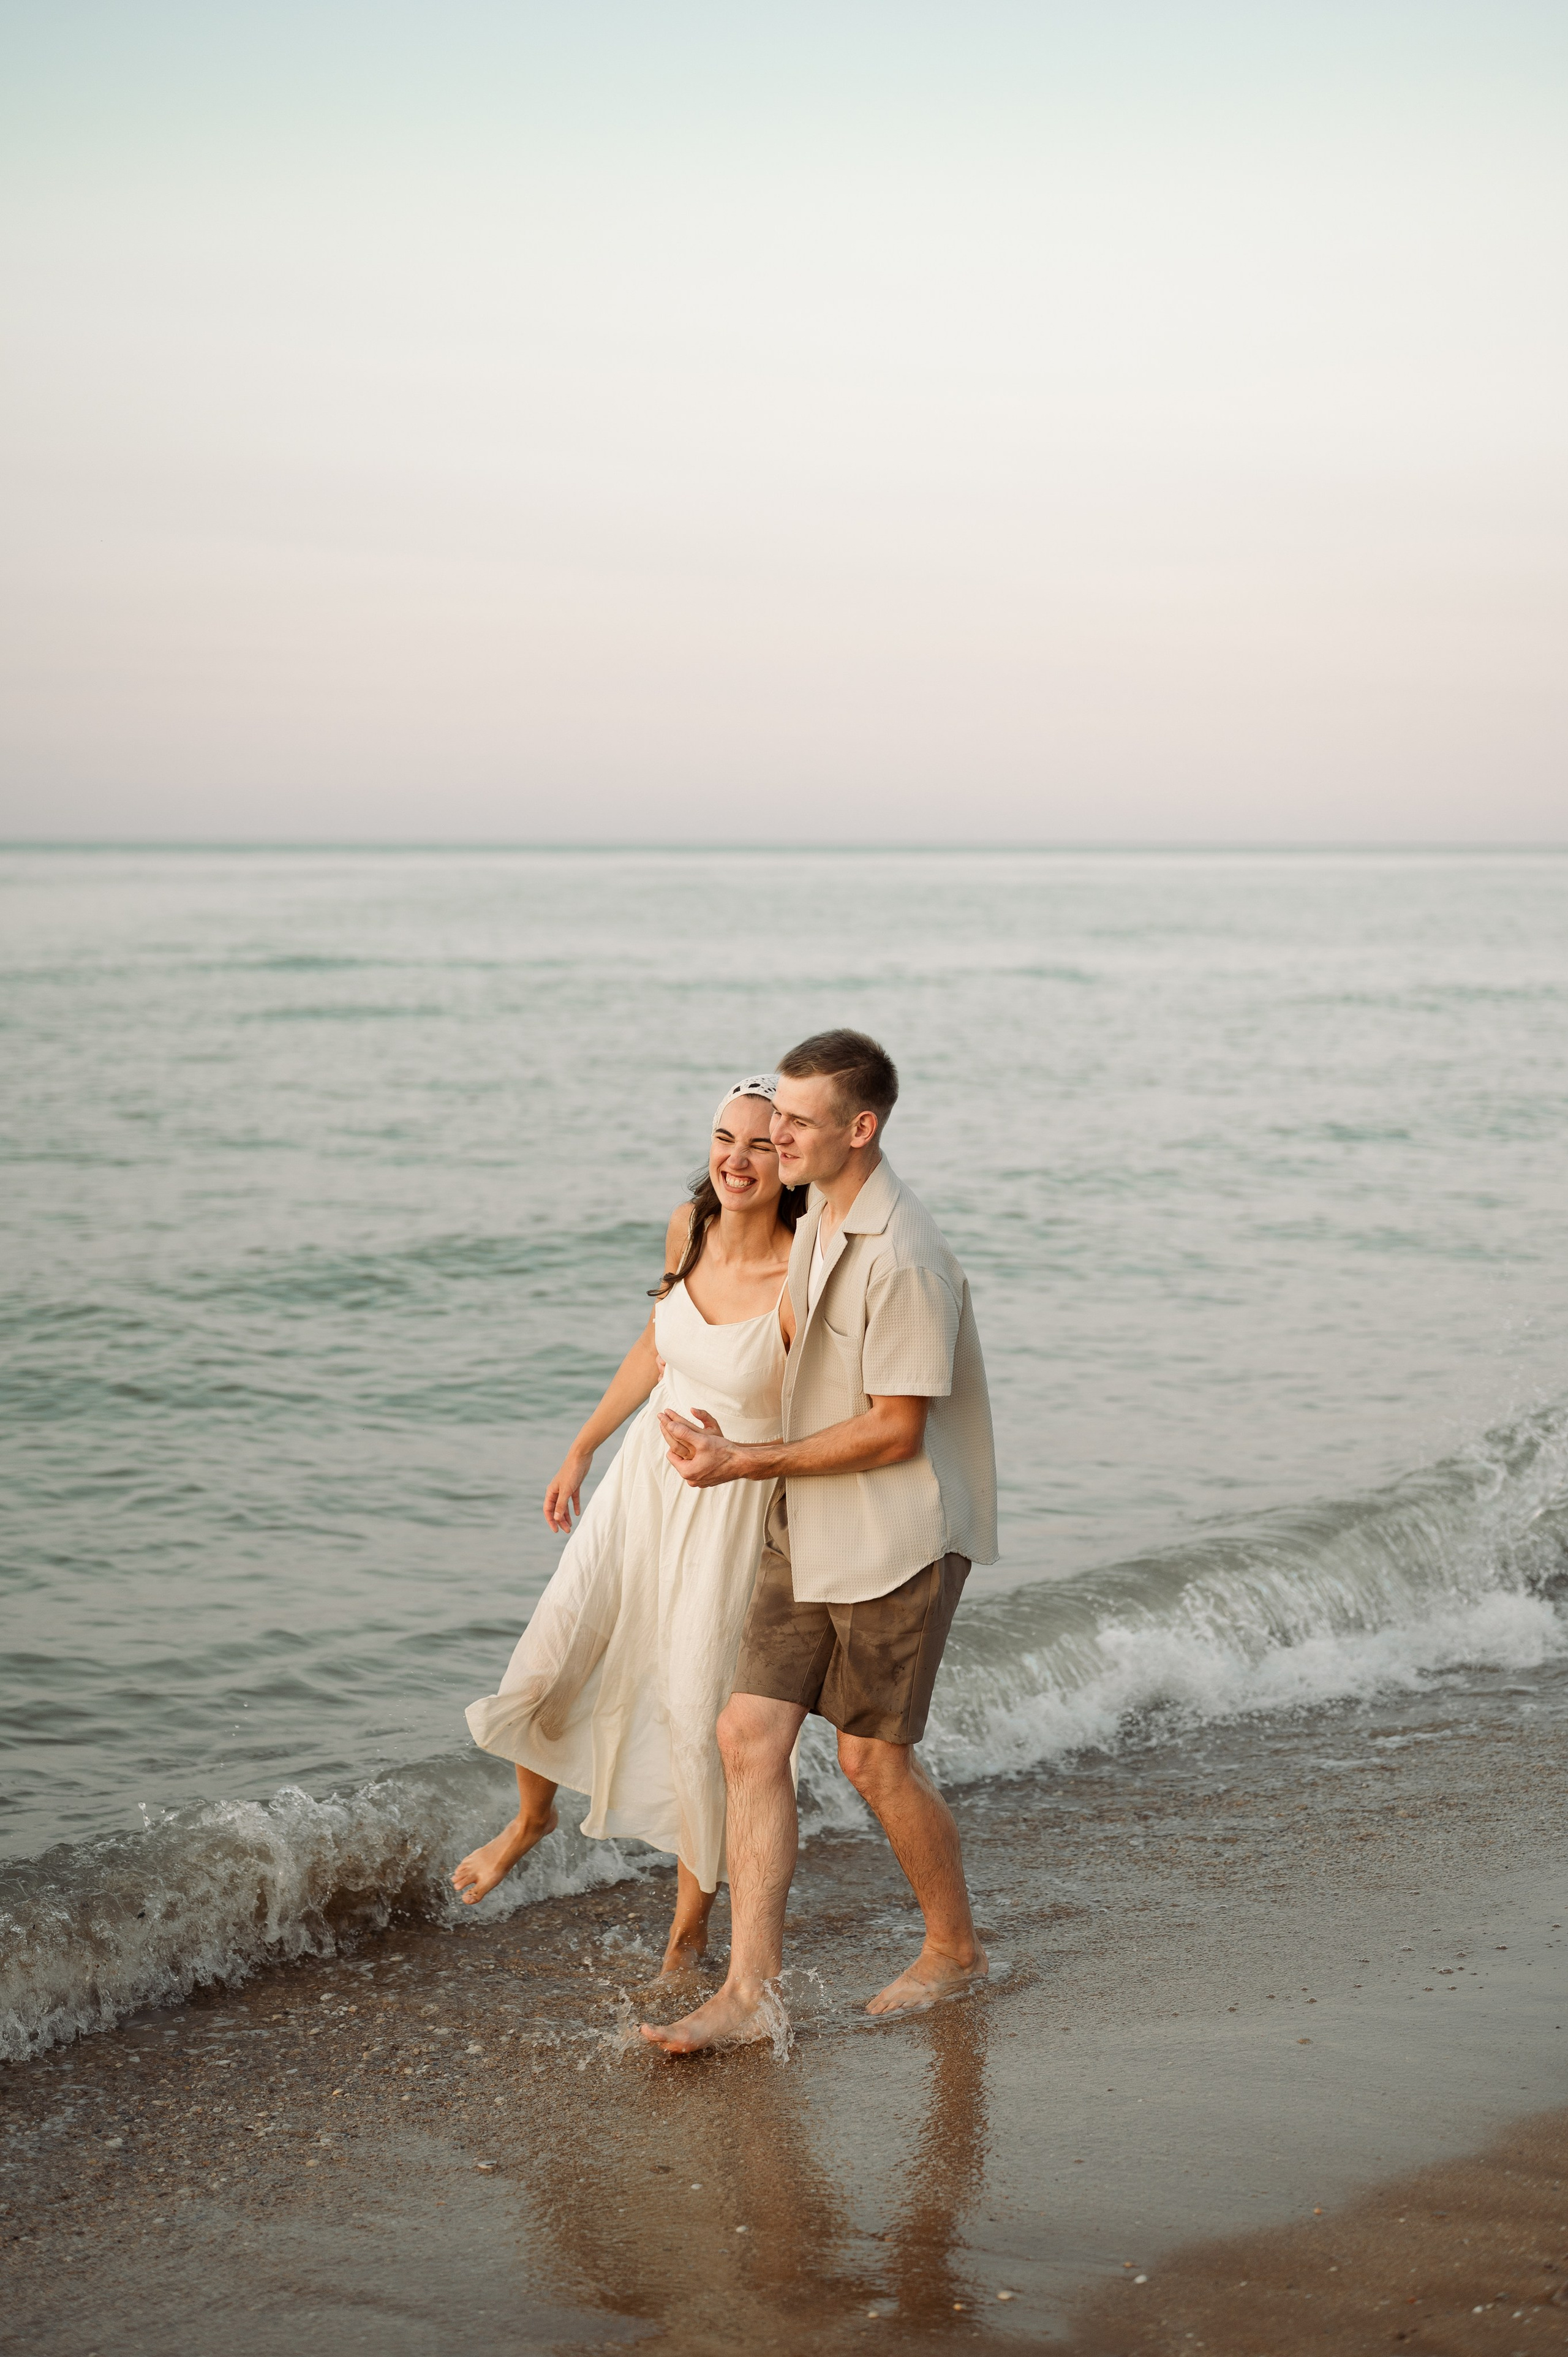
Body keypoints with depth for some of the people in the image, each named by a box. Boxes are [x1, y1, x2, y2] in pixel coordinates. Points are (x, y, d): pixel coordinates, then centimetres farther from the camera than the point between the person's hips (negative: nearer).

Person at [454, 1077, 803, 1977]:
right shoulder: (689, 1229, -5)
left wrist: (730, 1453, -30)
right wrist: (582, 1448, 19)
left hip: (733, 1508, -5)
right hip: (643, 1480, 5)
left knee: (698, 1715, -1)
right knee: (541, 1670, 6)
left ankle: (692, 1923, 21)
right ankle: (534, 1816, 39)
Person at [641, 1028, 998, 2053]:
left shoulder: (903, 1258, -23)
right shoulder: (819, 1224, 8)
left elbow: (896, 1432, -22)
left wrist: (749, 1464, -20)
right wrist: (729, 1436, 15)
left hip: (896, 1541, -8)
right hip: (810, 1535, 9)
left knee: (875, 1757, 4)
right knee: (751, 1735, 1)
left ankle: (956, 1949, 27)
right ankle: (752, 1989, 4)